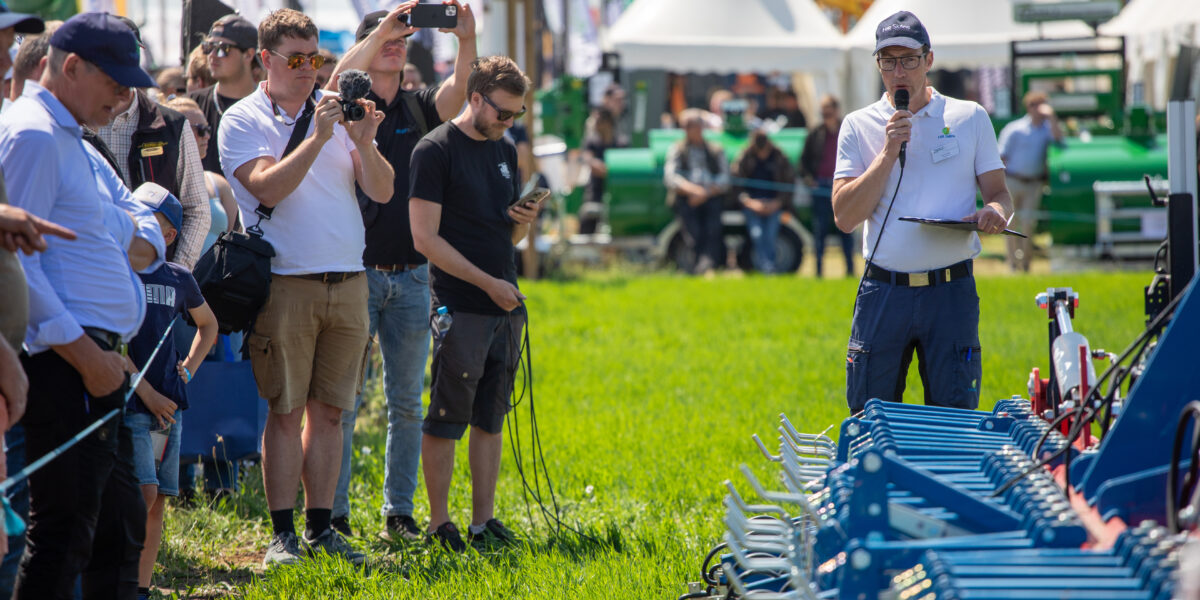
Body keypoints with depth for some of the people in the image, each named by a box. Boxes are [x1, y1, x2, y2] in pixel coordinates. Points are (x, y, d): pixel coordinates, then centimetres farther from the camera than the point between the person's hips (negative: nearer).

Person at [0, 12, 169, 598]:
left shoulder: (77, 146, 22)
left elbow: (149, 234, 24)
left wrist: (138, 244, -1)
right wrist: (85, 354, -21)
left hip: (97, 359, 11)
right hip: (65, 363, -11)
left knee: (120, 527, 16)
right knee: (64, 531, -11)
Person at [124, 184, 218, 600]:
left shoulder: (179, 278, 12)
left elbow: (208, 325, 31)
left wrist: (189, 369, 16)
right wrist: (146, 392, -12)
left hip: (168, 404, 5)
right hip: (129, 401, -5)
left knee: (158, 502, 3)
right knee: (143, 494, -16)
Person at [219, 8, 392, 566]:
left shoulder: (335, 109, 11)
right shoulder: (242, 121, 0)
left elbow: (382, 191, 7)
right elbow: (268, 188, -15)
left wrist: (363, 144, -11)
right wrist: (318, 137, -19)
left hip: (347, 283, 4)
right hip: (286, 284, -4)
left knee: (329, 410, 7)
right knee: (286, 411, -3)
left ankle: (321, 527, 12)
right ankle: (282, 533, 1)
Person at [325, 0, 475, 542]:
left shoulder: (420, 108, 11)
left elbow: (458, 89, -9)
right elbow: (338, 80, -21)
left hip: (411, 276, 4)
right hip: (356, 271, -4)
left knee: (406, 402, 7)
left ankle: (399, 512, 13)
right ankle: (332, 513, 2)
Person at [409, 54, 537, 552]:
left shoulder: (505, 152, 16)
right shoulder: (436, 151, -7)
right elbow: (426, 238, -11)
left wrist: (523, 223, -2)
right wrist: (487, 282, -13)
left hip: (505, 305, 7)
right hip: (460, 306, -7)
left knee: (490, 418, 8)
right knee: (447, 418, -3)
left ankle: (484, 521, 12)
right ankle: (439, 524, 3)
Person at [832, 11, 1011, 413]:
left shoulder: (970, 118, 8)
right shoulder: (859, 126, 7)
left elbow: (998, 192, 10)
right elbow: (845, 217, -2)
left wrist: (995, 211, -14)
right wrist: (889, 152, -11)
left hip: (951, 290, 0)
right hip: (883, 290, 0)